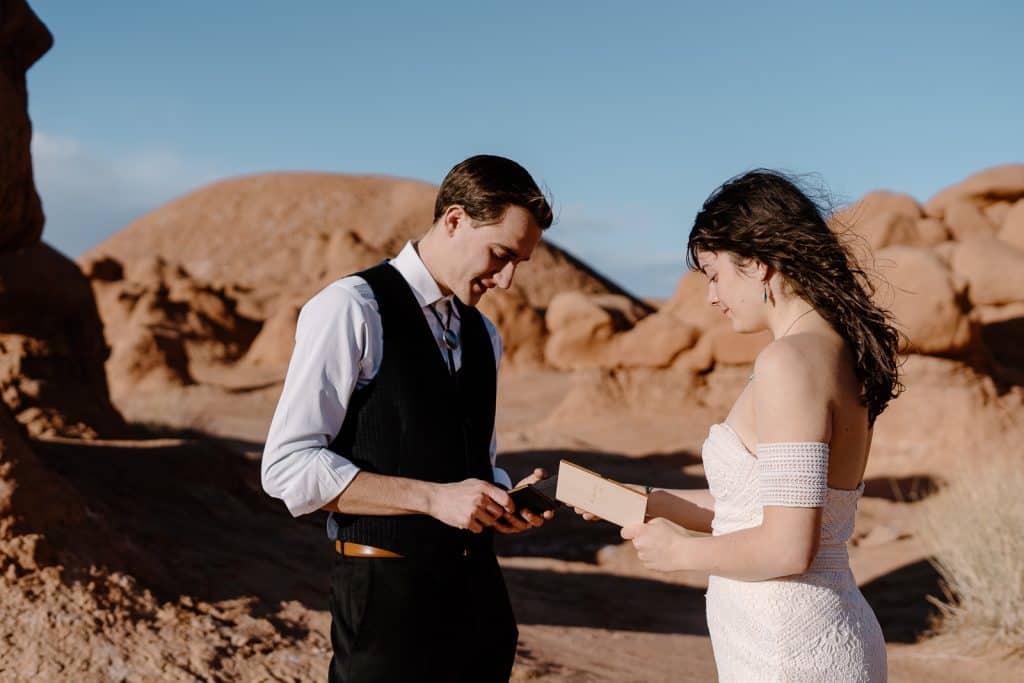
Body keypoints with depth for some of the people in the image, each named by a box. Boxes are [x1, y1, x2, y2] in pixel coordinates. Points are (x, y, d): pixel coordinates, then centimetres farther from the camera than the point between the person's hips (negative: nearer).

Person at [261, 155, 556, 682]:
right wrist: (433, 498, -20)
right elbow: (288, 466, -16)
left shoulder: (483, 335, 13)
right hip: (388, 593, -7)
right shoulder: (351, 308, -10)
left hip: (477, 586, 7)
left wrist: (506, 498, -1)